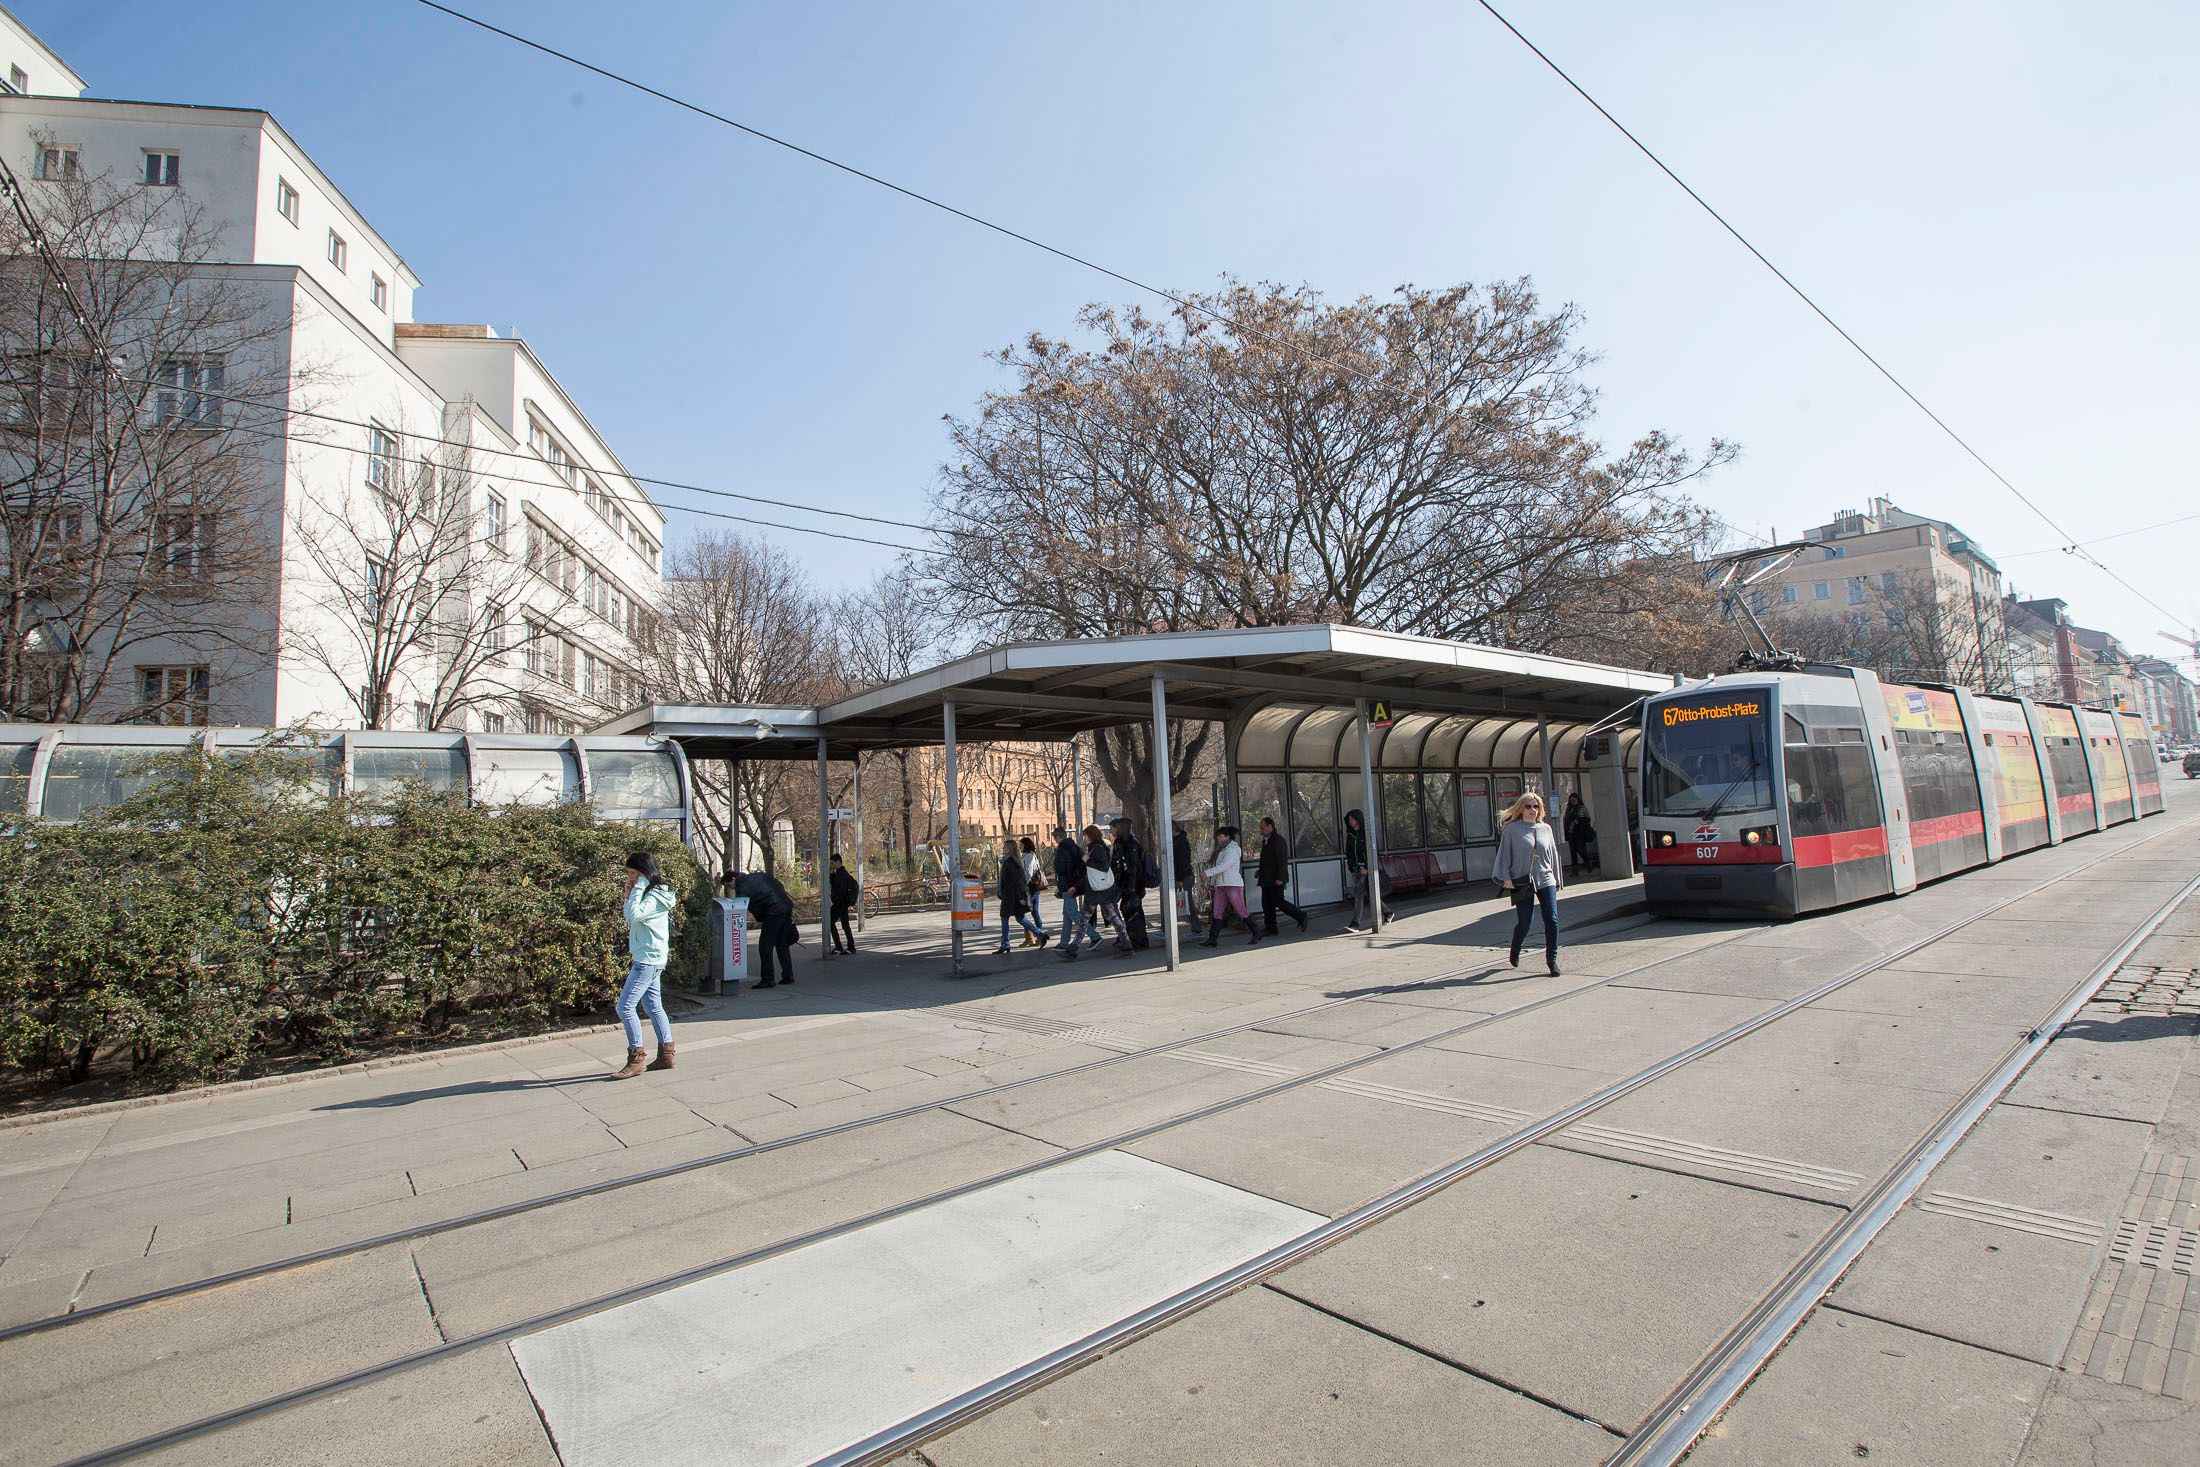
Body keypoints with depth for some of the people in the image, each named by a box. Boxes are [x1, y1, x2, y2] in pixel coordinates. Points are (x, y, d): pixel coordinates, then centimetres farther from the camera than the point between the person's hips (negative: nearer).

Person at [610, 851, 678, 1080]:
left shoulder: (654, 896, -17)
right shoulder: (650, 893, 14)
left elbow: (632, 916, -30)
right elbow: (633, 917, 16)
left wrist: (638, 888, -22)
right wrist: (629, 895, 4)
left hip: (648, 960, -10)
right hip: (650, 958, 10)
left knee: (625, 1007, -9)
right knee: (653, 1007, 13)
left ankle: (636, 1059, -3)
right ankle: (666, 1054, 19)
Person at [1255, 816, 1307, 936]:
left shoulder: (1278, 840, -14)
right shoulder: (1266, 841, 17)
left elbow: (1282, 860, -19)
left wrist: (1280, 878, -23)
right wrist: (1260, 872, 18)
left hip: (1275, 880, -10)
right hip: (1266, 879, 10)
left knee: (1278, 901, -9)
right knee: (1266, 903, 8)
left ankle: (1301, 916, 4)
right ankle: (1270, 928, 13)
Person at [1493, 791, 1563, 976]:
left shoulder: (1545, 829, 9)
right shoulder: (1512, 829, -2)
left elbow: (1552, 855, 15)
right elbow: (1504, 854, -1)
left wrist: (1556, 880, 15)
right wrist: (1505, 877, -9)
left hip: (1545, 881, 3)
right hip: (1522, 883, -3)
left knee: (1552, 920, -6)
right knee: (1524, 923, -1)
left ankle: (1552, 959, 7)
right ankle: (1515, 951, 29)